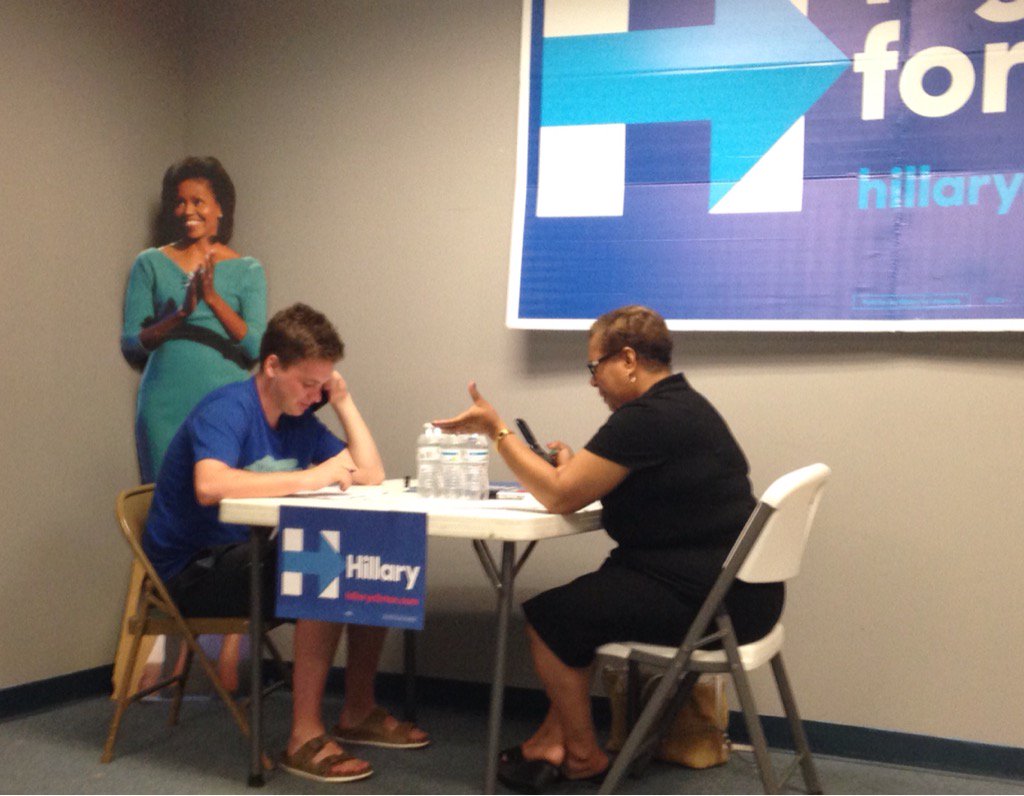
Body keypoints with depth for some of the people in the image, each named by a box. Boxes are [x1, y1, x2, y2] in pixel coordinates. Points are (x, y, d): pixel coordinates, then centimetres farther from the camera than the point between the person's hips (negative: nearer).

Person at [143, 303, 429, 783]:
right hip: (190, 571, -8)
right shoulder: (227, 410, -17)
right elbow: (210, 486, -37)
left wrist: (343, 400, 2)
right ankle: (305, 737, -23)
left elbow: (371, 475, 7)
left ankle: (358, 712, 8)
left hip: (247, 558, 9)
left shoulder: (300, 423, 8)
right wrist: (309, 478, -34)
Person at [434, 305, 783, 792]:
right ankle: (553, 738, 21)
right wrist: (573, 466, 5)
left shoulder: (647, 418, -18)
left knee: (548, 617, 0)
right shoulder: (682, 405, 14)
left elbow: (560, 496, -16)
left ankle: (583, 755, 17)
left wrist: (496, 429, -9)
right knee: (581, 600, 21)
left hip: (707, 601, -11)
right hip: (733, 590, 11)